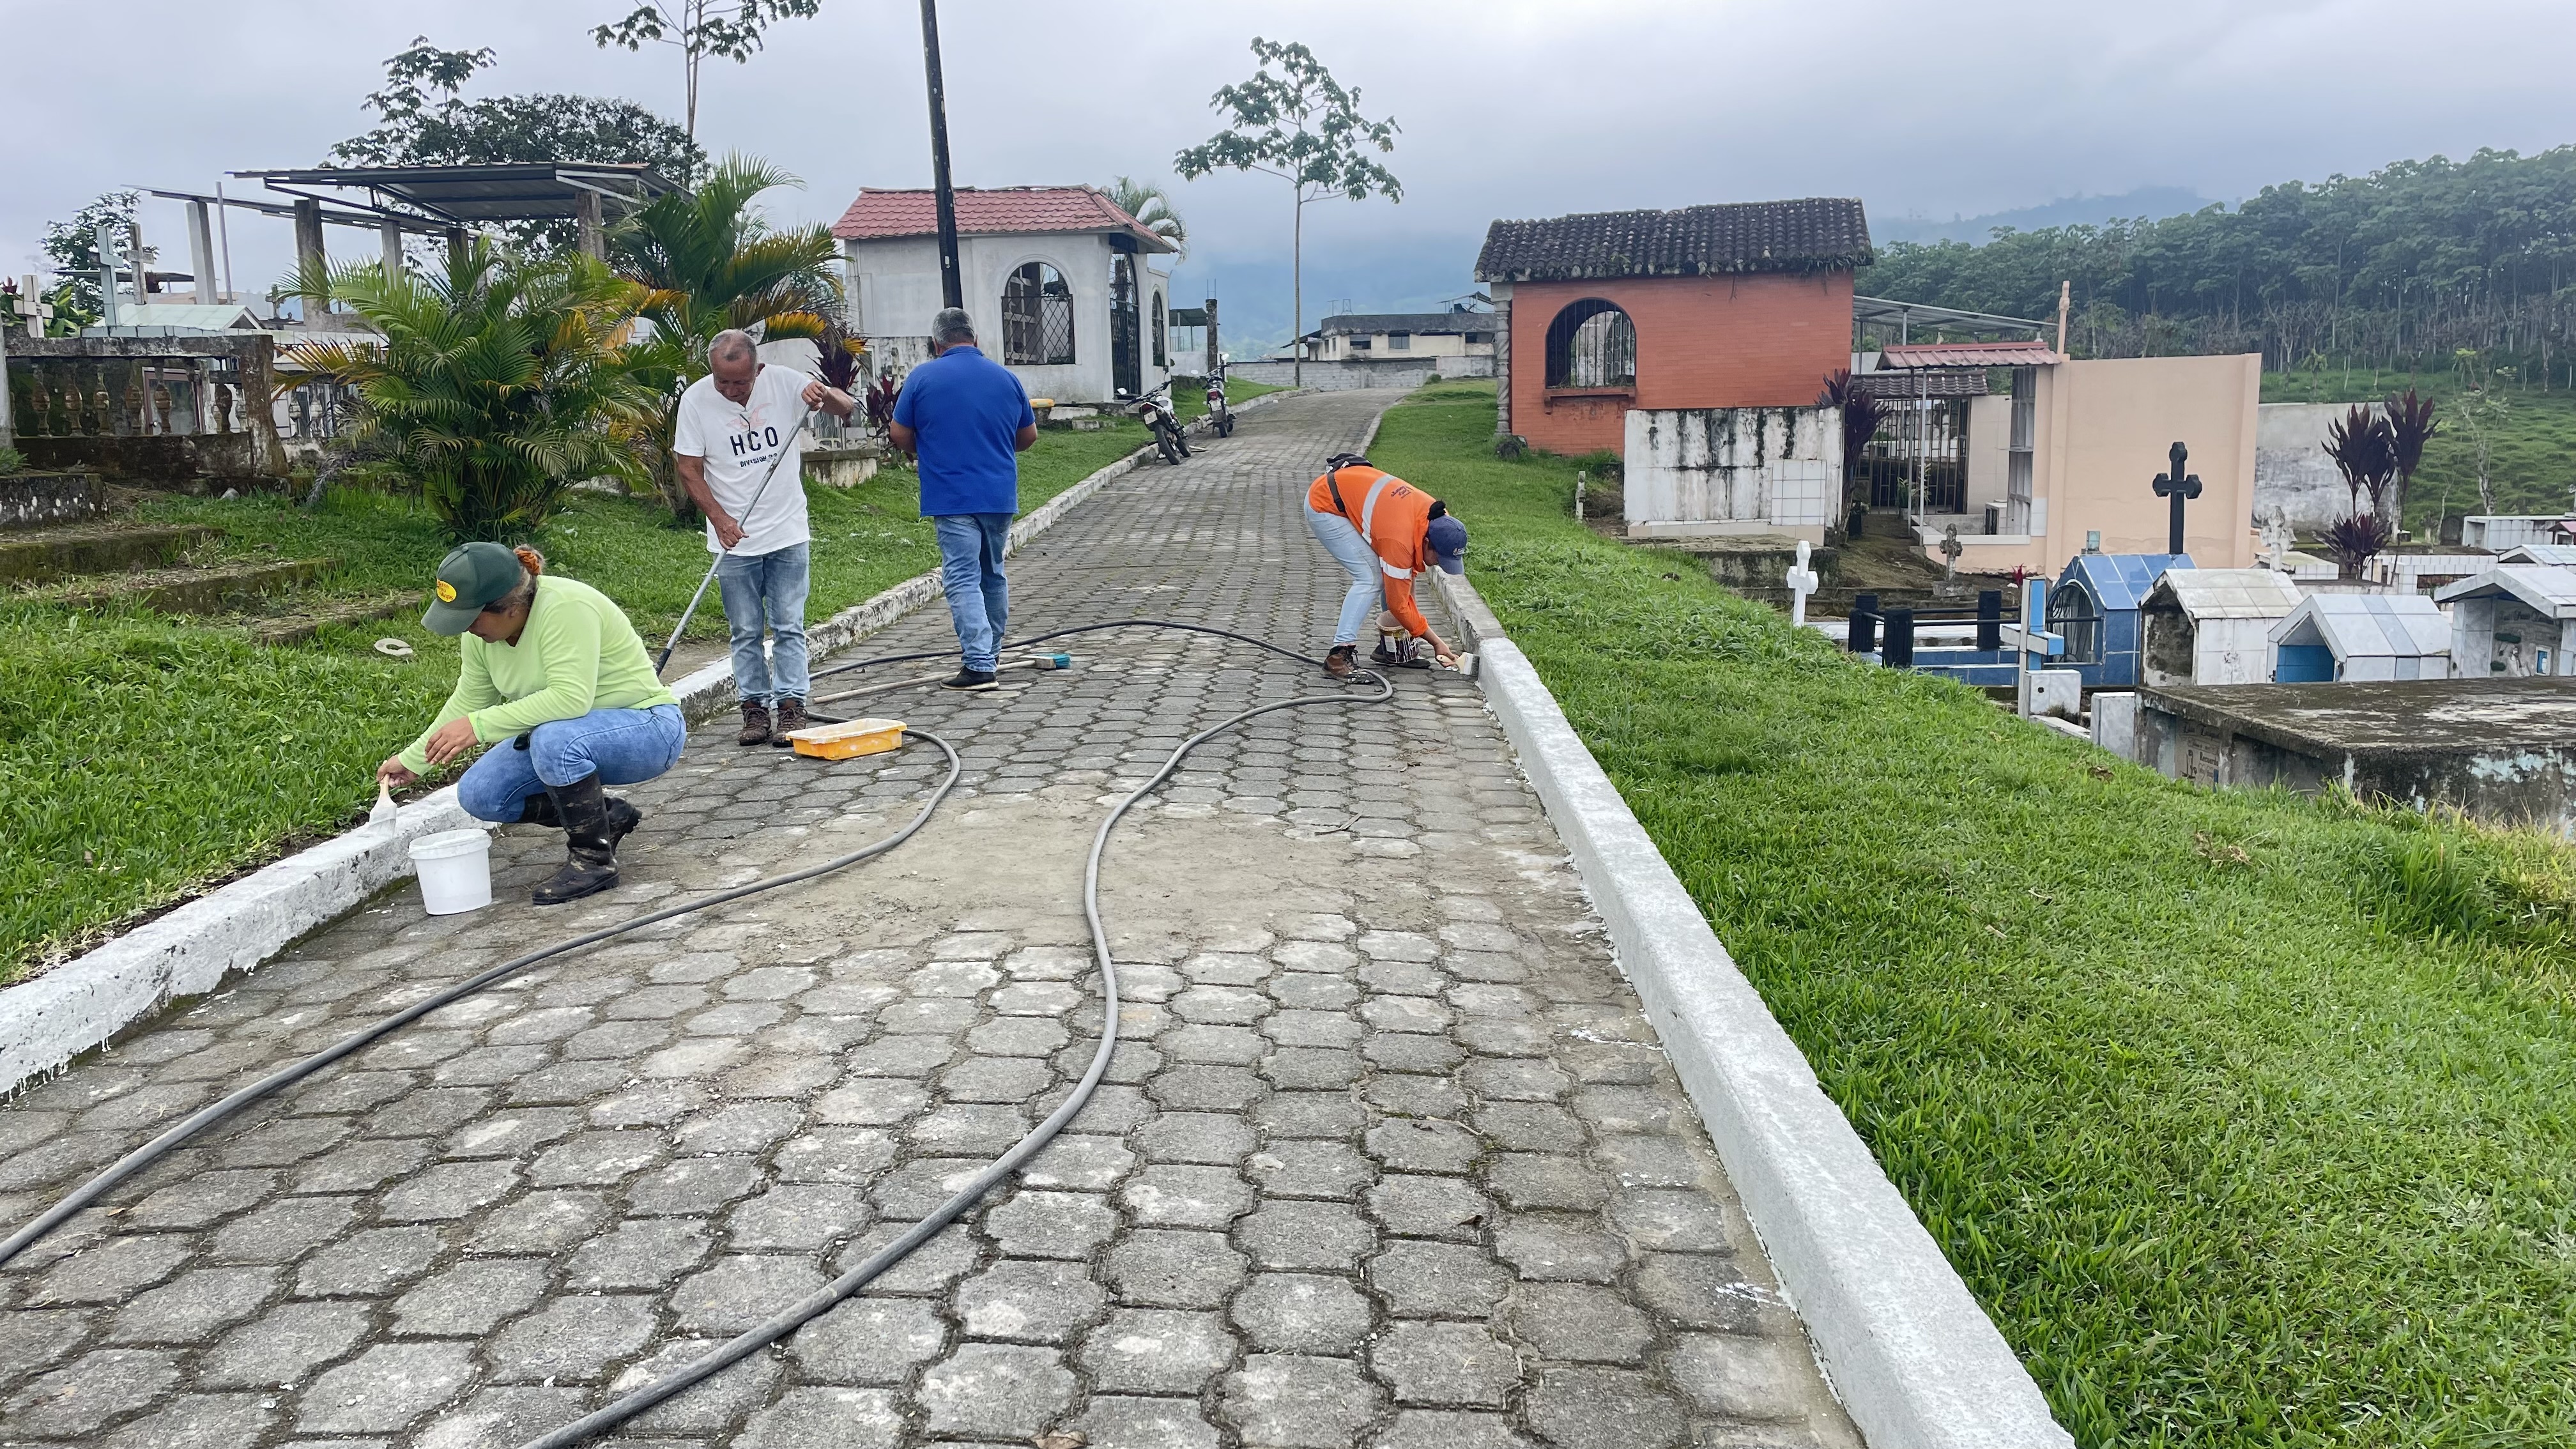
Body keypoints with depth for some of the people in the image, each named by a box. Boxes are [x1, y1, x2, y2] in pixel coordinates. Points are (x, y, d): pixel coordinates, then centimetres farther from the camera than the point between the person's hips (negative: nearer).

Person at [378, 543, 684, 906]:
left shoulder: (566, 608, -29)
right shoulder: (482, 631, -4)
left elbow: (571, 698, -38)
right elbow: (468, 701, 10)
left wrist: (479, 726, -37)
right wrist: (412, 761, 13)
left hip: (647, 729, -8)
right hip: (563, 734, 9)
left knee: (555, 739, -36)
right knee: (478, 795, -7)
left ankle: (594, 859, -16)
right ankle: (606, 816, 9)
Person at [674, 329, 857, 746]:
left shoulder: (786, 383, -6)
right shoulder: (695, 399, -7)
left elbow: (847, 409, -1)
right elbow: (688, 468, -3)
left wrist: (825, 394, -24)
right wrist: (719, 518, -14)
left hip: (788, 535, 0)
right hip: (734, 539, 0)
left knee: (789, 627, 1)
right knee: (745, 632, 5)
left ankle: (791, 709, 5)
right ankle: (755, 710, 12)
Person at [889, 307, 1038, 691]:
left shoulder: (923, 377, -4)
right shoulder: (1005, 377, 6)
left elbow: (900, 434, 0)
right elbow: (1029, 435, 14)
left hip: (952, 497, -4)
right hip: (1000, 495, 4)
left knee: (963, 579, -6)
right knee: (993, 574, 19)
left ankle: (979, 664, -15)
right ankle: (991, 651, 30)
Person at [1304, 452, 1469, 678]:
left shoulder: (1437, 517, -12)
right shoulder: (1399, 540, -35)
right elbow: (1398, 603, -24)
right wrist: (1437, 642, -17)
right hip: (1323, 506, -9)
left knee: (1392, 575, 2)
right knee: (1370, 578, -19)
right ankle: (1341, 654, -19)